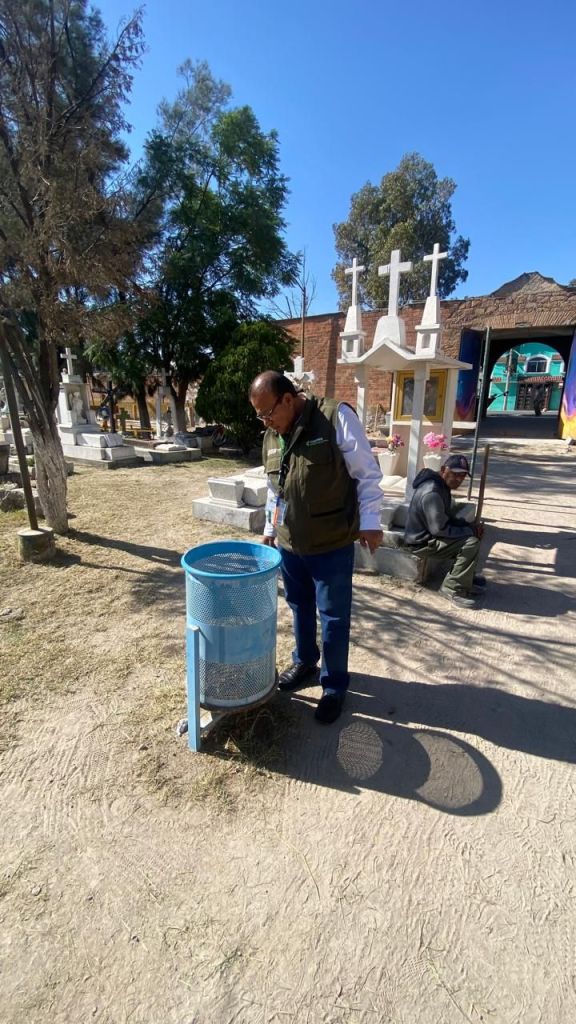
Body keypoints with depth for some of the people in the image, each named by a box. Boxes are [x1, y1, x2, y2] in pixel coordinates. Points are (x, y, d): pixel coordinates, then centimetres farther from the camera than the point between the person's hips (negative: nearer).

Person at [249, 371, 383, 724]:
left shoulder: (336, 417, -14)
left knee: (333, 616, 7)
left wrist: (370, 522, -14)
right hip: (289, 544, 6)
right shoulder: (272, 436, 7)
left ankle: (335, 685, 25)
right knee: (300, 608, 21)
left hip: (332, 544, -6)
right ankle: (304, 664, 43)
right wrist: (270, 528, 20)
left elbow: (368, 474, -12)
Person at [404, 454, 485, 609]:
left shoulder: (442, 486, 6)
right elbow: (439, 529, -26)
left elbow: (448, 518, 15)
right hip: (422, 542, -10)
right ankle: (454, 589, -9)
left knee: (472, 534, 14)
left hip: (429, 535, 10)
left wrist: (470, 526, -1)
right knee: (471, 543, -20)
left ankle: (467, 578, 23)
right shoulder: (432, 493, -26)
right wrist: (470, 530, -16)